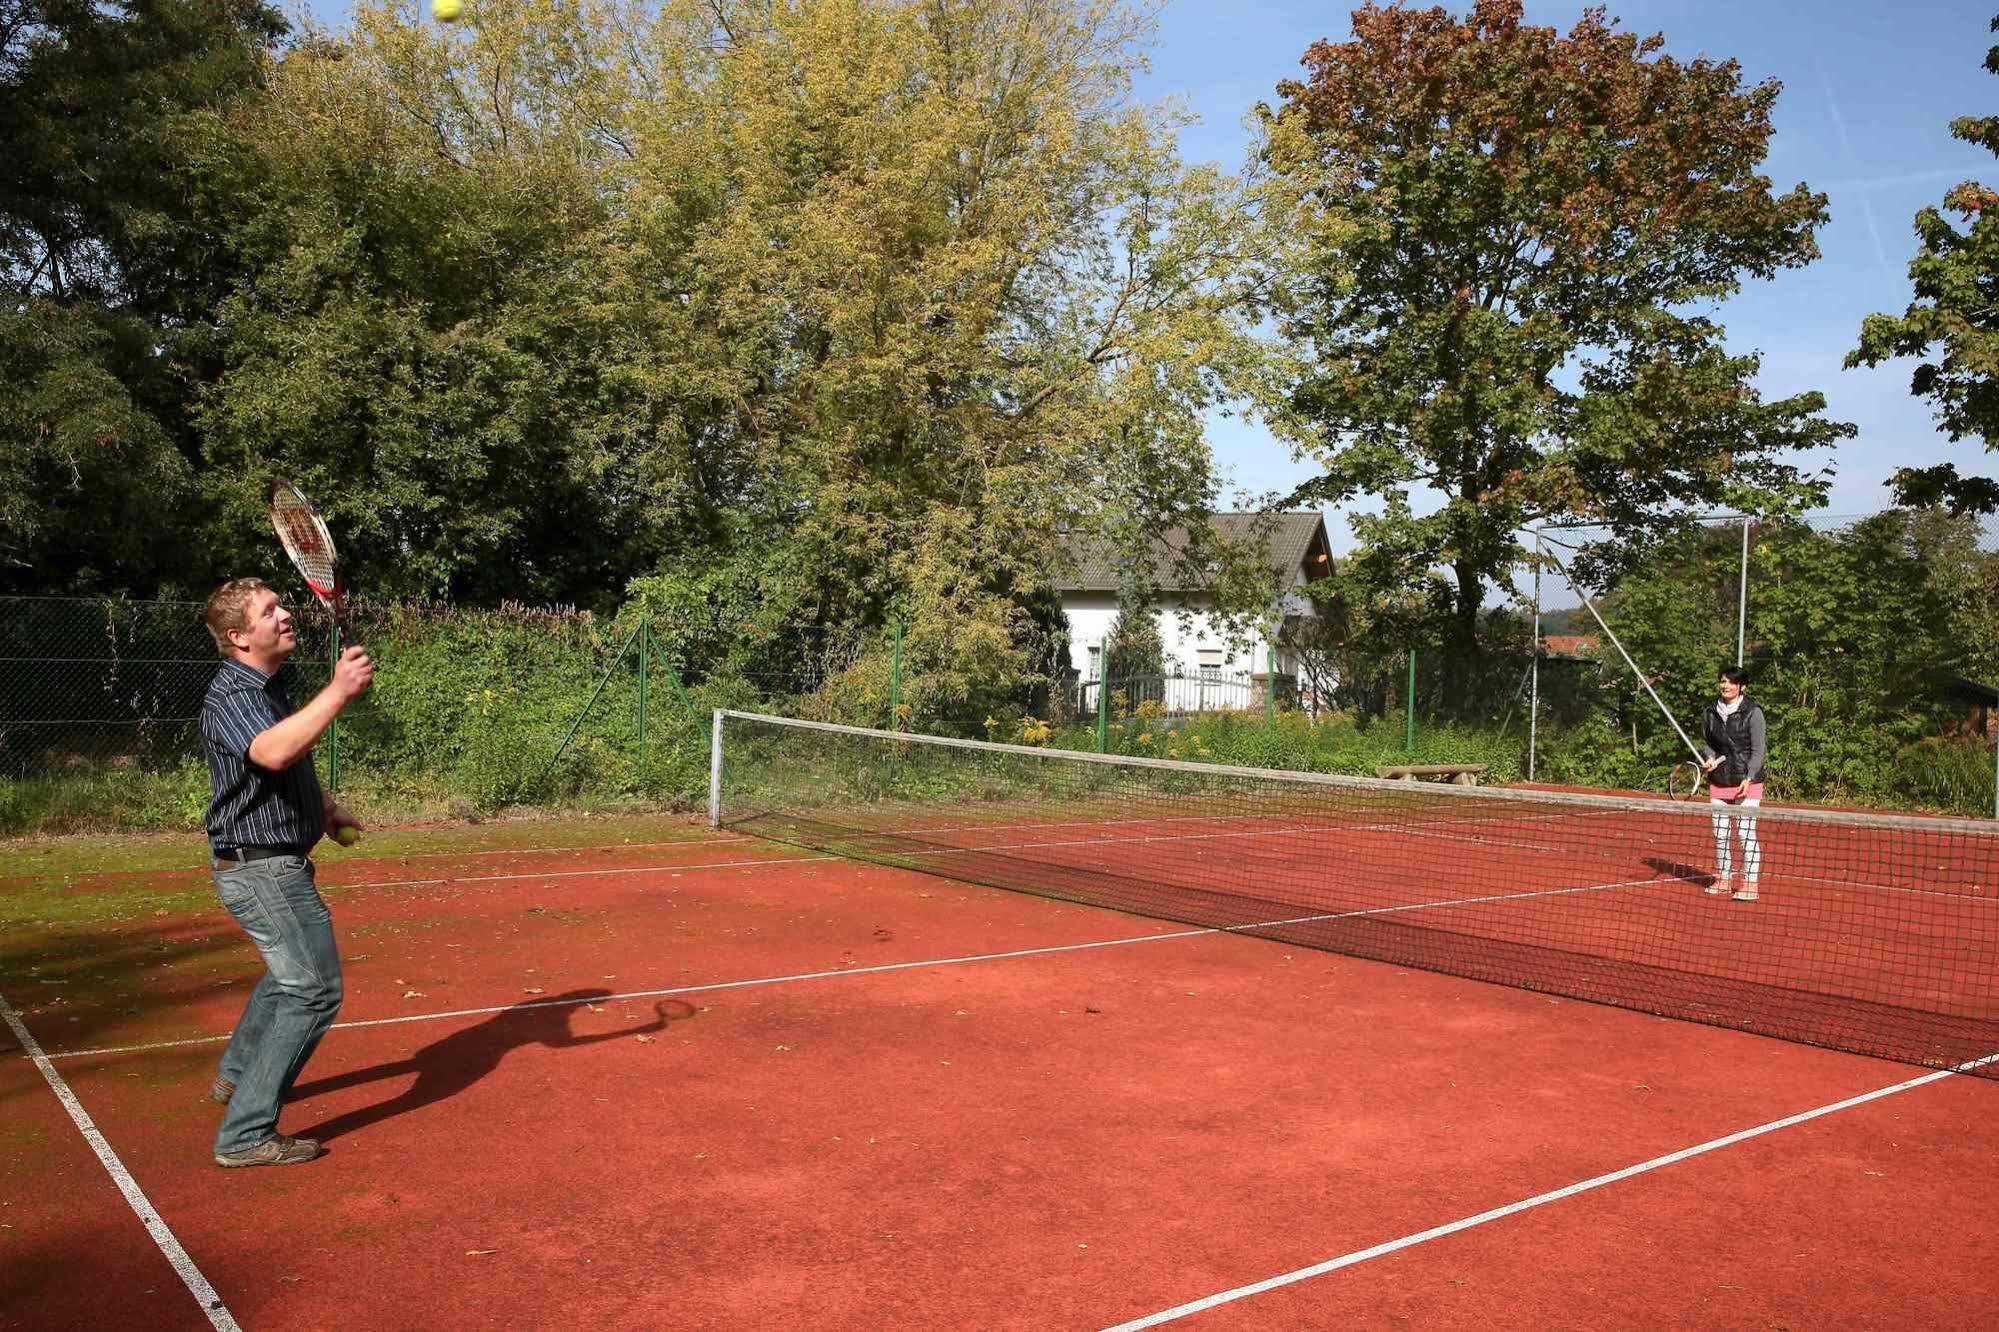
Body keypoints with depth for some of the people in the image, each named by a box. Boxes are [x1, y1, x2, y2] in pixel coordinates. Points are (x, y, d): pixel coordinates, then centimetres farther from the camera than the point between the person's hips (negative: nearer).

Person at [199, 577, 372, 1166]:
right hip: (262, 867, -11)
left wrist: (326, 808, 22)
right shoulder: (231, 694, -20)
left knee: (290, 975, 29)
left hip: (273, 863, 11)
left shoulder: (268, 687, 12)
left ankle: (236, 1076, 47)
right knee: (314, 991, -11)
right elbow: (271, 752, -42)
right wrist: (338, 693, -47)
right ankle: (246, 1134, -6)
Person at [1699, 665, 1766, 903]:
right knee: (1720, 834, 8)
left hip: (1747, 784, -5)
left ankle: (1749, 885, -1)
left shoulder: (1753, 713, -6)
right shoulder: (1712, 713, 8)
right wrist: (1709, 757, -1)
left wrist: (1749, 778, -17)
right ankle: (1723, 880, 20)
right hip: (1718, 783, 5)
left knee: (1746, 833, -7)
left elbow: (1758, 750, -7)